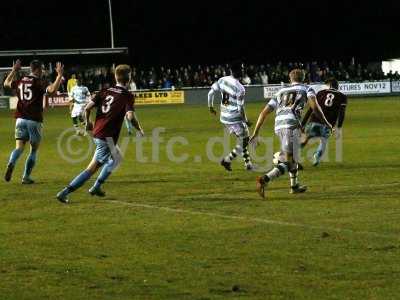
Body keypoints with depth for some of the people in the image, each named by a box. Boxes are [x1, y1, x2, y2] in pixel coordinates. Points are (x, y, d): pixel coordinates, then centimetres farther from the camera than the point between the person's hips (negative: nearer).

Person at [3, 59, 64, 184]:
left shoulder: (20, 81, 9)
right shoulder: (39, 82, -9)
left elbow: (6, 83, 29)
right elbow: (52, 90, -27)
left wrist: (14, 70, 41)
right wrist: (59, 75, -17)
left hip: (20, 119, 4)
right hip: (34, 121, -4)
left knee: (19, 147, 0)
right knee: (34, 149, 10)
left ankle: (11, 164, -30)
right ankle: (26, 177, 8)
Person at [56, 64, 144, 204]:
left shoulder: (105, 91, 8)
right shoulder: (127, 96, -7)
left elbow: (87, 108, 2)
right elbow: (130, 116, -21)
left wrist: (88, 122, 19)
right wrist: (139, 129, -4)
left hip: (97, 133, 8)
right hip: (107, 138, -8)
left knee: (116, 159, 28)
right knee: (92, 168, -2)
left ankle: (96, 187, 25)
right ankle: (64, 192, -7)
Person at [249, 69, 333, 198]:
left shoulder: (281, 92, 29)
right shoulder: (307, 89, 17)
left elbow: (264, 112, 22)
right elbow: (314, 107, -1)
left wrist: (255, 133, 23)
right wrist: (326, 123, 8)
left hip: (278, 126, 6)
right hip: (292, 124, -6)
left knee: (292, 157, 28)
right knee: (288, 163, -8)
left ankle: (294, 185, 38)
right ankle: (264, 180, -27)